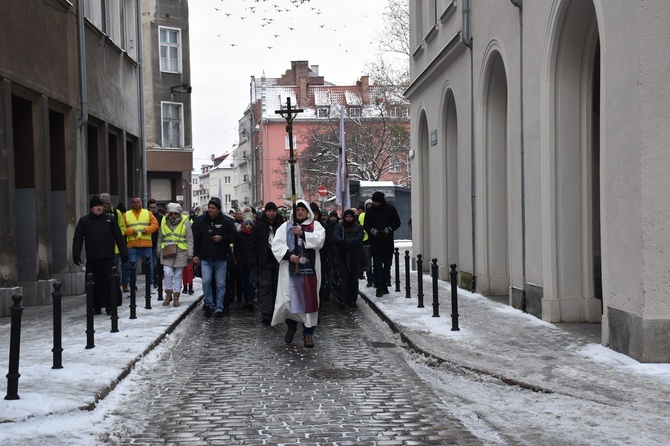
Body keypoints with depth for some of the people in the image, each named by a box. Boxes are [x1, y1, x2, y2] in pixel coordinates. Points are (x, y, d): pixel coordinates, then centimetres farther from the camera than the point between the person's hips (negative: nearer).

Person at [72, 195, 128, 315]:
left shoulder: (110, 219, 9)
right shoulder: (84, 221, 7)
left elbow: (119, 237, 10)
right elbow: (78, 239, 5)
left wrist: (123, 253, 5)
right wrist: (76, 255, -4)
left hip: (108, 257, 0)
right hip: (92, 258, 0)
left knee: (109, 281, -5)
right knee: (95, 283, 4)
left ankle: (110, 306, 3)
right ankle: (97, 307, 13)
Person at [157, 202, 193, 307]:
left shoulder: (185, 222, -2)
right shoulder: (164, 222, 6)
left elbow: (189, 239, 0)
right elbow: (160, 239, 17)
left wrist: (190, 254, -3)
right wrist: (159, 251, 18)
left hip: (180, 252, -1)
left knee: (178, 275, 4)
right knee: (167, 273, -10)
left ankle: (176, 297, 13)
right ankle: (168, 294, 7)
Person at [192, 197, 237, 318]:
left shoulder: (226, 221, -2)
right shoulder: (201, 221, 5)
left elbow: (234, 235, 0)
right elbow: (196, 239, 8)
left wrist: (222, 238, -15)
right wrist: (196, 254, 2)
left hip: (221, 259, -1)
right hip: (205, 258, 1)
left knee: (220, 284, 3)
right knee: (206, 282, -7)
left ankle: (219, 308, 12)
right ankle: (209, 305, 10)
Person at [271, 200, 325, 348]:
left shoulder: (315, 226, 8)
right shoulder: (285, 226, 9)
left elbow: (319, 239, -11)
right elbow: (276, 244, -1)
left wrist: (302, 234, -20)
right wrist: (288, 255, -15)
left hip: (309, 270, 0)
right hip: (290, 270, 0)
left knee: (309, 300, 0)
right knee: (288, 299, 0)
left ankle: (308, 332, 8)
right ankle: (291, 326, 26)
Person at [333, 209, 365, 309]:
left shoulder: (358, 227, 7)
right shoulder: (339, 227, 7)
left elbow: (359, 238, -10)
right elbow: (336, 238, -11)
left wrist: (346, 242, -24)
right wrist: (349, 242, -29)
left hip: (355, 256, 1)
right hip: (342, 256, -1)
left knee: (354, 279, 4)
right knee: (343, 279, -6)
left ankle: (352, 300, 12)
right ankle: (343, 300, -4)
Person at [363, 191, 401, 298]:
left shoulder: (390, 209, 1)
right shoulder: (370, 211, 3)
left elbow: (397, 223, 4)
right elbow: (365, 225, 5)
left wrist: (389, 229, -13)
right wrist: (372, 230, -15)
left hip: (388, 242, 1)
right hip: (375, 242, -1)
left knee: (387, 265, 7)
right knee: (377, 265, -6)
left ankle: (384, 285, 18)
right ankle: (379, 287, -7)